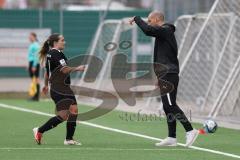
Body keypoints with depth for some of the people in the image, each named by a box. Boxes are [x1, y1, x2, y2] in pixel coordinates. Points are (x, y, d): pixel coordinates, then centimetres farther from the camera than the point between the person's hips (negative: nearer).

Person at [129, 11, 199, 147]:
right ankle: (172, 138, 8)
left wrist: (136, 18, -11)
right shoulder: (165, 32, 20)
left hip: (168, 74, -10)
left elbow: (148, 30, -25)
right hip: (167, 74, 10)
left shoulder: (165, 30, -10)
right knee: (168, 106, 8)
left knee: (170, 105, -13)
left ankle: (190, 131, -15)